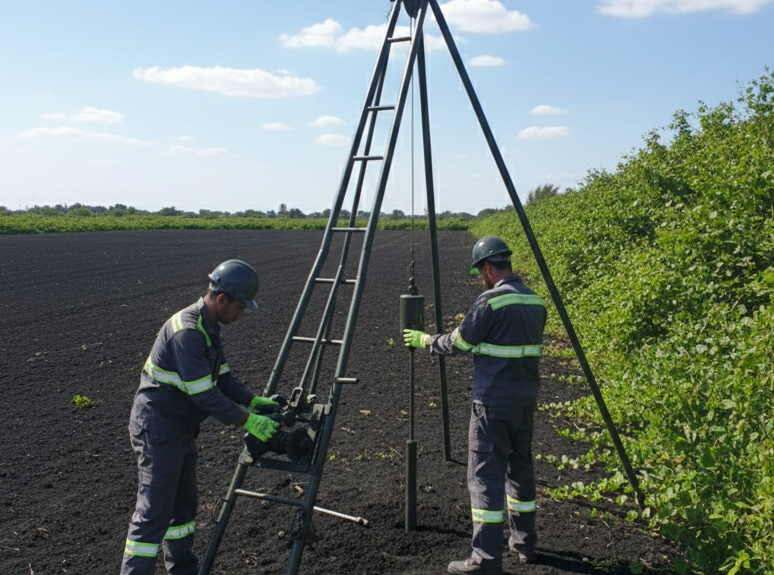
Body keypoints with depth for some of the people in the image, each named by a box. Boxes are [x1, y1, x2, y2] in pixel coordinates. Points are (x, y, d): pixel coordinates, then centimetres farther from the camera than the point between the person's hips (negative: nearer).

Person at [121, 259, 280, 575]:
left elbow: (222, 377, 12)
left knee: (183, 504, 20)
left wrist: (254, 400, 0)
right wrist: (246, 421, -22)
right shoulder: (187, 330, -25)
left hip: (181, 429, 10)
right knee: (154, 512, -5)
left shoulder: (209, 327, 7)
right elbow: (203, 394, -27)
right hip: (158, 428, -10)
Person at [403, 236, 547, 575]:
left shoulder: (490, 301, -16)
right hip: (526, 401, 8)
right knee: (520, 469, 18)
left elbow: (458, 344, -8)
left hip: (493, 404, -8)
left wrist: (424, 340, 9)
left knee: (485, 475, -3)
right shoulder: (535, 301, 8)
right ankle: (524, 544, 28)